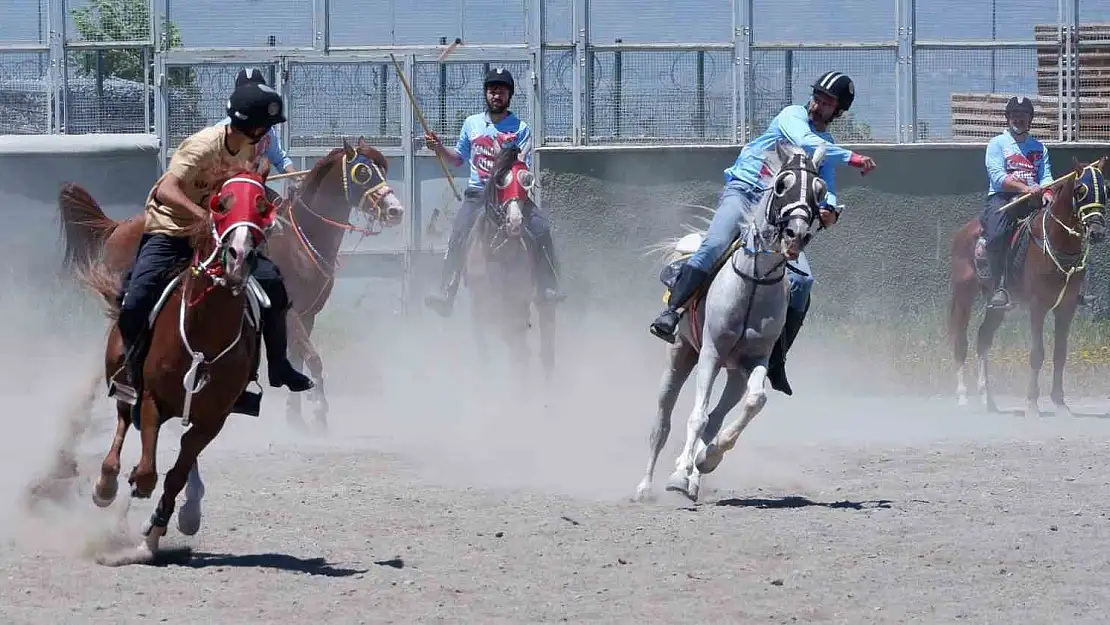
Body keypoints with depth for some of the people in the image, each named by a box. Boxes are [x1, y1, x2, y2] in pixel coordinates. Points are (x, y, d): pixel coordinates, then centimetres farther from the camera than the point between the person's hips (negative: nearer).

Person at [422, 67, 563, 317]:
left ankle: (548, 288, -16)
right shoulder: (472, 124, 13)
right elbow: (458, 159, 24)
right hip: (477, 194, 2)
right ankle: (446, 294, -21)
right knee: (457, 237, -20)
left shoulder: (520, 129, 3)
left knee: (541, 228, -22)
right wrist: (439, 148, 6)